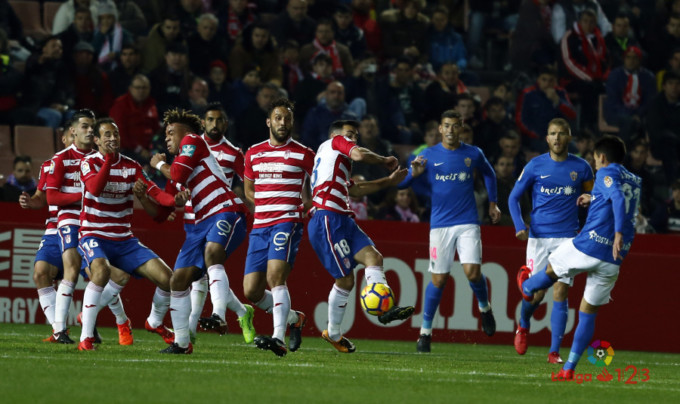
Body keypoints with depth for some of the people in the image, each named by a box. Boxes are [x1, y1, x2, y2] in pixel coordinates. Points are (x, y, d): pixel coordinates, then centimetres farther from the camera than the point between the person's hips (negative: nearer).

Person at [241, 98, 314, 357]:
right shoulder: (253, 153, 15)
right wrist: (268, 203, 10)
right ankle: (294, 318, 26)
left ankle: (278, 339, -34)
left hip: (288, 222, -5)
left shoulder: (304, 154, 4)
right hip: (260, 226, 5)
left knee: (275, 277, -25)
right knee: (251, 291, 1)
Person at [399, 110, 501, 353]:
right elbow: (401, 184, -1)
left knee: (473, 272, -15)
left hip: (468, 223, 0)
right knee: (439, 279, -1)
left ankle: (485, 307, 16)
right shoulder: (428, 156, 1)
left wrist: (492, 203, 21)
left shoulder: (473, 154, 4)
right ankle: (425, 331, 10)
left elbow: (489, 174, 25)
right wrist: (414, 174, -21)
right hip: (440, 224, 0)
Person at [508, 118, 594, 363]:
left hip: (568, 238, 0)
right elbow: (514, 198, 6)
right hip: (538, 237, 0)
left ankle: (554, 352, -4)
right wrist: (519, 226, -9)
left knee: (560, 293, -7)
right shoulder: (536, 166, 1)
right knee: (536, 292, -2)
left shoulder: (580, 167, 4)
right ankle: (523, 326, 31)